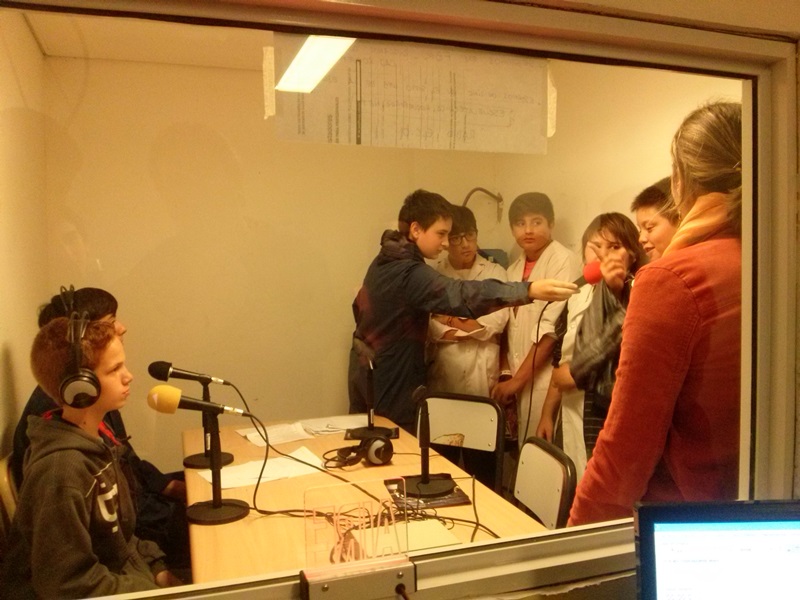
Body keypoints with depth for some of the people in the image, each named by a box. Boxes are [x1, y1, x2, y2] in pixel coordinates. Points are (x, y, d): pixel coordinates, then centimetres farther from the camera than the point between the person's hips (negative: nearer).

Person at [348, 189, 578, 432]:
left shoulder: (384, 262, 6)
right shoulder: (409, 273, -25)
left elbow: (359, 306, 19)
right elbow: (464, 295, -40)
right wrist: (529, 290, -49)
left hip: (367, 370, 10)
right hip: (389, 379, -10)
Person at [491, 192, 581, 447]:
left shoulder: (564, 261, -9)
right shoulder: (514, 269, 13)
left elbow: (552, 328, -16)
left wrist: (517, 379, -13)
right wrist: (506, 374, 1)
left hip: (546, 380, -6)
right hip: (520, 380, 6)